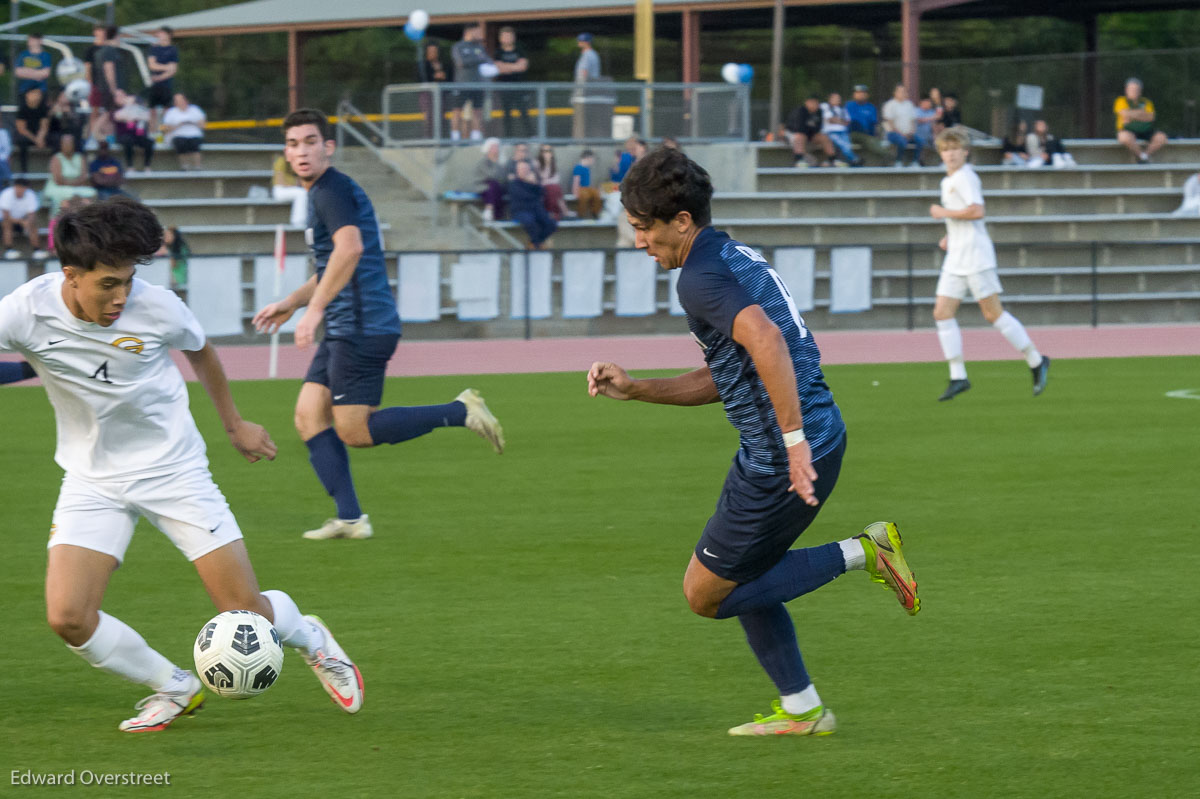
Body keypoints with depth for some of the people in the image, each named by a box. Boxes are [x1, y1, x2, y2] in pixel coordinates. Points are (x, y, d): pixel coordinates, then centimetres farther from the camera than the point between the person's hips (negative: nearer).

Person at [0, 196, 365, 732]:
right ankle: (173, 688, 8)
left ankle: (312, 642, 33)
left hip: (173, 468, -1)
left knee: (246, 612, -4)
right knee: (67, 617, -17)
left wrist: (234, 424, 19)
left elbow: (199, 350, 6)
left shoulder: (157, 308, -16)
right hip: (92, 480, 1)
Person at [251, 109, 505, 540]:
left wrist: (315, 309, -30)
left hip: (364, 327, -10)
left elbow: (350, 248, -29)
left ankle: (460, 412, -4)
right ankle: (349, 518, 4)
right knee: (309, 416, 5)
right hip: (345, 329, 10)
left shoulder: (332, 189, -11)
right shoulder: (319, 194, 21)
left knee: (354, 431, -9)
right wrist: (288, 304, 32)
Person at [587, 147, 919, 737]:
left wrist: (794, 439, -35)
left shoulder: (702, 277, -15)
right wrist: (633, 389, 18)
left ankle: (861, 555, -2)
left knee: (706, 594, 3)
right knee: (744, 578, 23)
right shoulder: (734, 257, 17)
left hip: (782, 461, -10)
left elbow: (765, 340, -34)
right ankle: (801, 710, 27)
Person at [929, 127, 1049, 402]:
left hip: (976, 255, -9)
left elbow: (976, 211, -25)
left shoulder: (965, 178, -11)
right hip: (955, 258, 9)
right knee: (942, 313, -1)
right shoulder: (948, 181, 18)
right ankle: (958, 377, 0)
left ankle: (1036, 361, 5)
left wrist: (943, 213, -15)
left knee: (993, 313, -6)